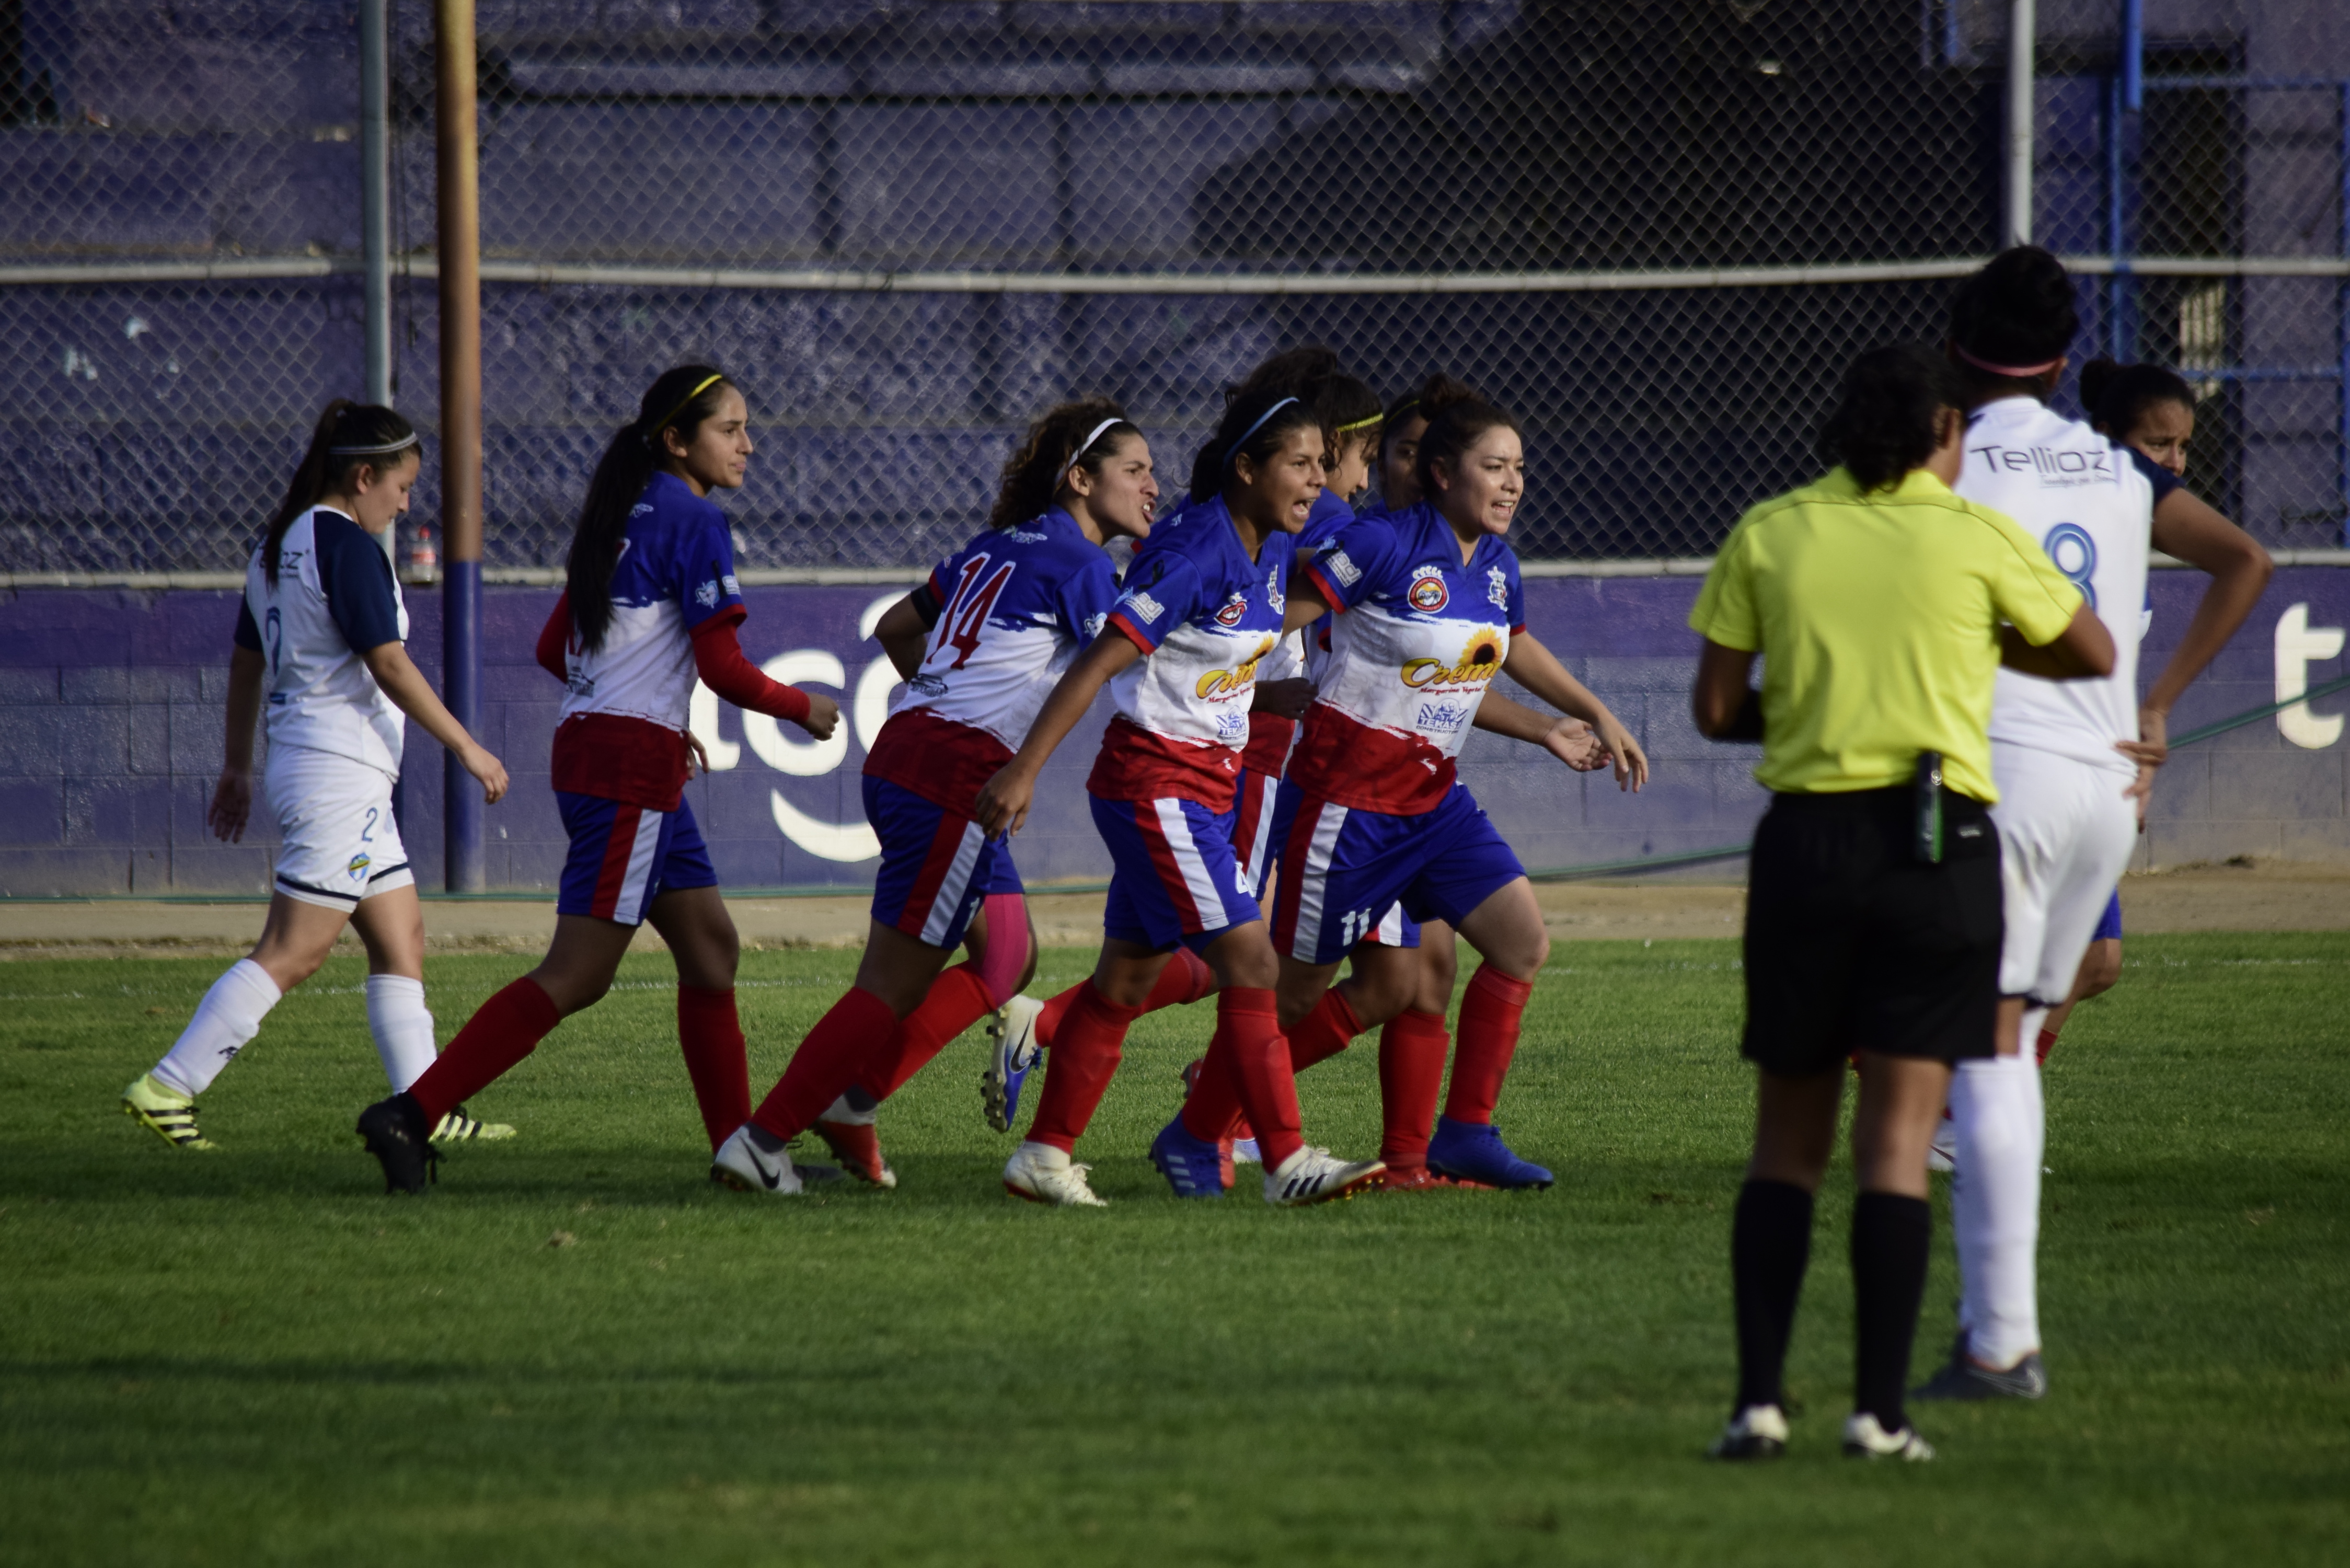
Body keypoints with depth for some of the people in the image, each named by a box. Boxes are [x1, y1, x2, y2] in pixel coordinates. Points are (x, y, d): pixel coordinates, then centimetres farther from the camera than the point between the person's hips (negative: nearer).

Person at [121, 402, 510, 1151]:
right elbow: (389, 667, -18)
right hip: (341, 771, -10)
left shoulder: (277, 546, 13)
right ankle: (167, 1087, -11)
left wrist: (237, 767, 27)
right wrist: (468, 749, -12)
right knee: (292, 952, -9)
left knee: (402, 937, 11)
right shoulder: (348, 546, -14)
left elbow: (245, 662, 20)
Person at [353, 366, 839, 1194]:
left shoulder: (623, 514, 16)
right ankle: (411, 1115, -17)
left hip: (588, 746, 10)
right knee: (577, 975, -11)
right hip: (633, 767, -10)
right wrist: (804, 709, 3)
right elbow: (725, 668, -15)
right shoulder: (692, 520, -10)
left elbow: (554, 649, 20)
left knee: (710, 948, 13)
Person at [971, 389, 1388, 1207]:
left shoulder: (1272, 549, 5)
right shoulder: (1197, 550, -21)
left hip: (1207, 786, 9)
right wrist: (1023, 770, -24)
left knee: (1126, 979, 13)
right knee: (1251, 966, -12)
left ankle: (1045, 1156, 19)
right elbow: (1099, 661, -22)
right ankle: (1287, 1162, -11)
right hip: (1153, 785, -9)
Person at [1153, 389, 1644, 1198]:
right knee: (1298, 991, -1)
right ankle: (1192, 1136, 16)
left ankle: (1465, 1133, 4)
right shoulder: (1385, 545, -18)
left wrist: (1598, 717, 30)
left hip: (1432, 797, 8)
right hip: (1348, 794, -8)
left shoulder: (1496, 565, 6)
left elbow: (1515, 647, 27)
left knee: (1523, 942, -3)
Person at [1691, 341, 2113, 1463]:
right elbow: (2091, 654, 13)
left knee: (1787, 1139, 10)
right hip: (1937, 843, -2)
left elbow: (1714, 710, 4)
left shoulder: (1768, 536, 4)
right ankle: (1879, 1408, -6)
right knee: (1897, 1140, -1)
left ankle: (1758, 1399, 1)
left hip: (1804, 842, 2)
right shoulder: (1978, 539, -1)